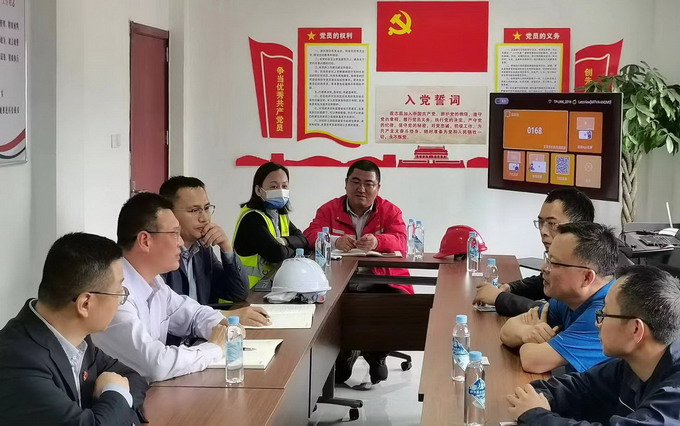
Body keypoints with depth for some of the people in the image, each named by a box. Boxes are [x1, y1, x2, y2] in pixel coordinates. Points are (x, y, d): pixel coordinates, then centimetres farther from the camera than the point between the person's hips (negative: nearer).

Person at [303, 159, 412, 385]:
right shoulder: (330, 209, 11)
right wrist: (335, 241, -27)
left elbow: (400, 241, -7)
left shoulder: (390, 211, 10)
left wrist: (377, 241, -31)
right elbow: (311, 235, -4)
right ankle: (344, 352, 2)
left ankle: (377, 354, 4)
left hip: (380, 281, 0)